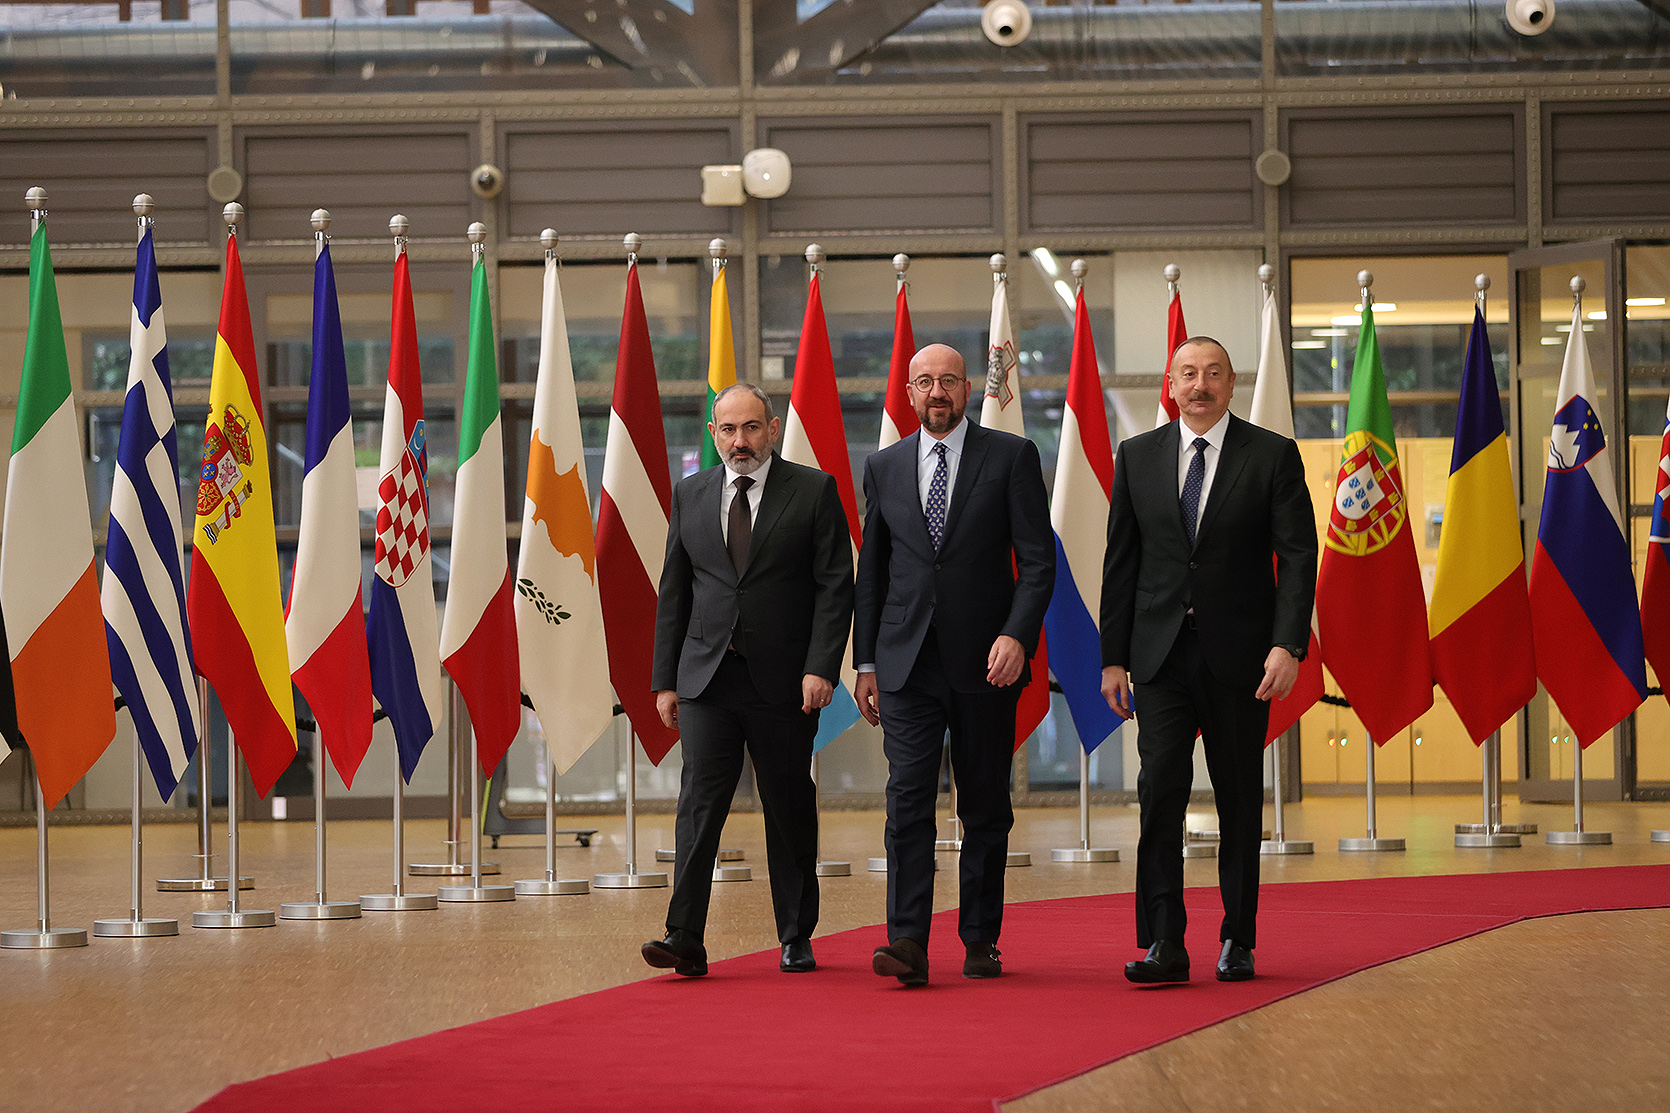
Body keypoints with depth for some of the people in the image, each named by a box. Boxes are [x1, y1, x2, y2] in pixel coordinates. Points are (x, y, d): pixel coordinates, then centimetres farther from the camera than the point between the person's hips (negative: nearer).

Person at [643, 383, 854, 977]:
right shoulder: (690, 494, 11)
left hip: (784, 682, -2)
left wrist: (821, 667, -13)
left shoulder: (814, 490, 1)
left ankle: (796, 940, 18)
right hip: (707, 678, 2)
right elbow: (673, 592, 12)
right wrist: (665, 679, 7)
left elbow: (835, 586, -3)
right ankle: (685, 939, -12)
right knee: (700, 803, -8)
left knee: (790, 810, 7)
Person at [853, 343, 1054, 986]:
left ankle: (980, 941, 15)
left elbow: (1039, 560, -3)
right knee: (908, 799, -10)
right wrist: (865, 662, 11)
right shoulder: (884, 468, 11)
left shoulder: (1011, 457, 2)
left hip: (986, 664, -1)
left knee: (986, 807, 6)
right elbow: (871, 571, 15)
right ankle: (908, 944, -15)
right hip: (907, 662, 1)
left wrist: (1017, 635, -16)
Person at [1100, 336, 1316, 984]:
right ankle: (1163, 946, -9)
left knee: (1240, 801, 5)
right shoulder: (1137, 458, 8)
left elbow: (1297, 557, -4)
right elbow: (1121, 564, 10)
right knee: (1160, 793, -8)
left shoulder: (1273, 456, 1)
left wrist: (1288, 645, -15)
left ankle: (1237, 942, 15)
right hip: (1161, 655, 1)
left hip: (1239, 656, -1)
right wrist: (1113, 657, 5)